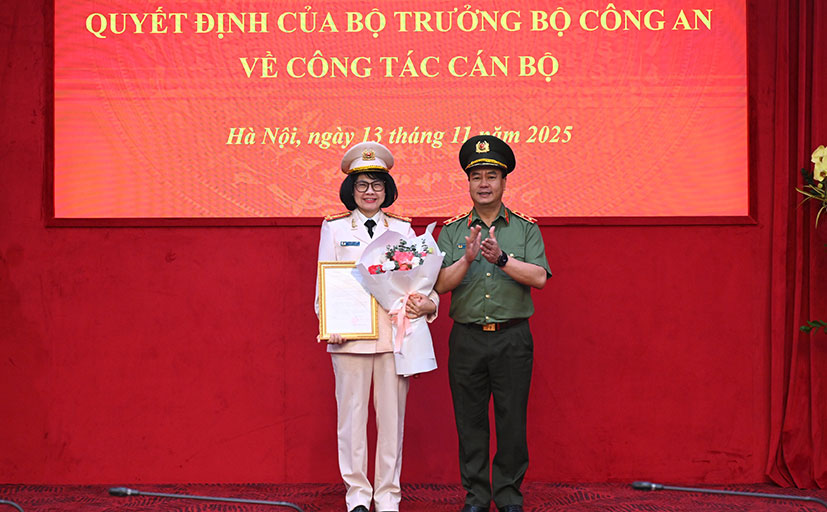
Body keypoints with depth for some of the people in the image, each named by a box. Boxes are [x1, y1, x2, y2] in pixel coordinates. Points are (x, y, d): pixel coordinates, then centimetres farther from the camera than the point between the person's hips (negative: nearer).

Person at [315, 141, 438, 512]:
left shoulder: (403, 229, 13)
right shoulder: (334, 228, 9)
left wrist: (425, 304, -12)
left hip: (395, 333, 1)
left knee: (392, 414, 3)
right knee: (351, 413, 0)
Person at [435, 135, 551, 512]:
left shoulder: (526, 228, 6)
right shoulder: (452, 231, 8)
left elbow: (539, 277, -7)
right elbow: (441, 284, -2)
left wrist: (501, 258, -20)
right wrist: (467, 259, -19)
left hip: (512, 338, -1)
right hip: (467, 338, 1)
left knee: (512, 420, 2)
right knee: (470, 421, 5)